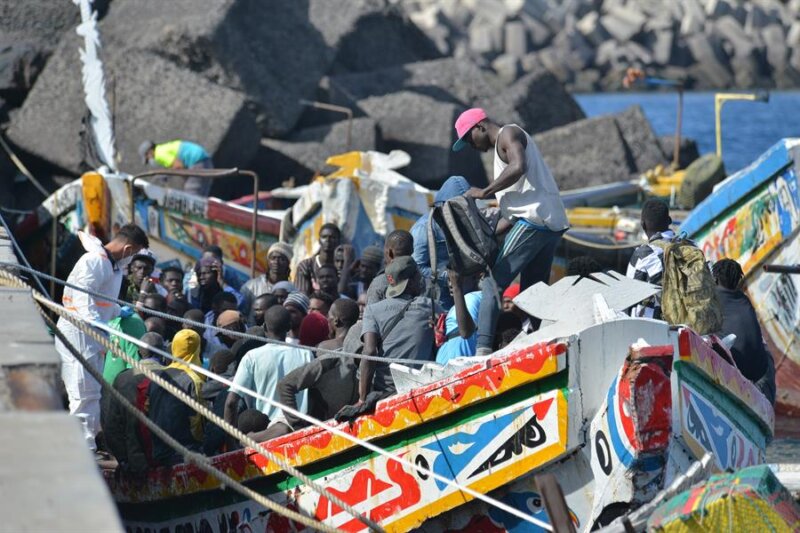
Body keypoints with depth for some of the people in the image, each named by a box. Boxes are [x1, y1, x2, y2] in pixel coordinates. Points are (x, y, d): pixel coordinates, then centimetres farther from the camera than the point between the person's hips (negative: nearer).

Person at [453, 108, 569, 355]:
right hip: (553, 224, 10)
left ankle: (483, 348, -24)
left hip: (534, 220, -10)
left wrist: (484, 192, -14)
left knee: (494, 282, -13)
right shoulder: (503, 147, 29)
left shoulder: (508, 134, 1)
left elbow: (519, 167, -22)